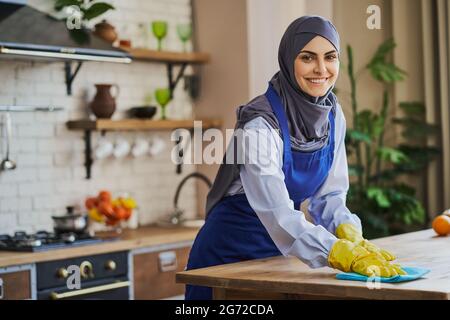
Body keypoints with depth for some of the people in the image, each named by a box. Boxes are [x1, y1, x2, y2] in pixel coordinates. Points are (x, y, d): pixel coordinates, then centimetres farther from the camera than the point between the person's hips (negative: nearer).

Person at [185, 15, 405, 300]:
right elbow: (276, 212, -36)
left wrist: (350, 234, -22)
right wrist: (343, 254, -48)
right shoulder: (260, 124, -26)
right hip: (229, 255, -6)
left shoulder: (333, 114, -5)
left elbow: (330, 195, -2)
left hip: (280, 251, 6)